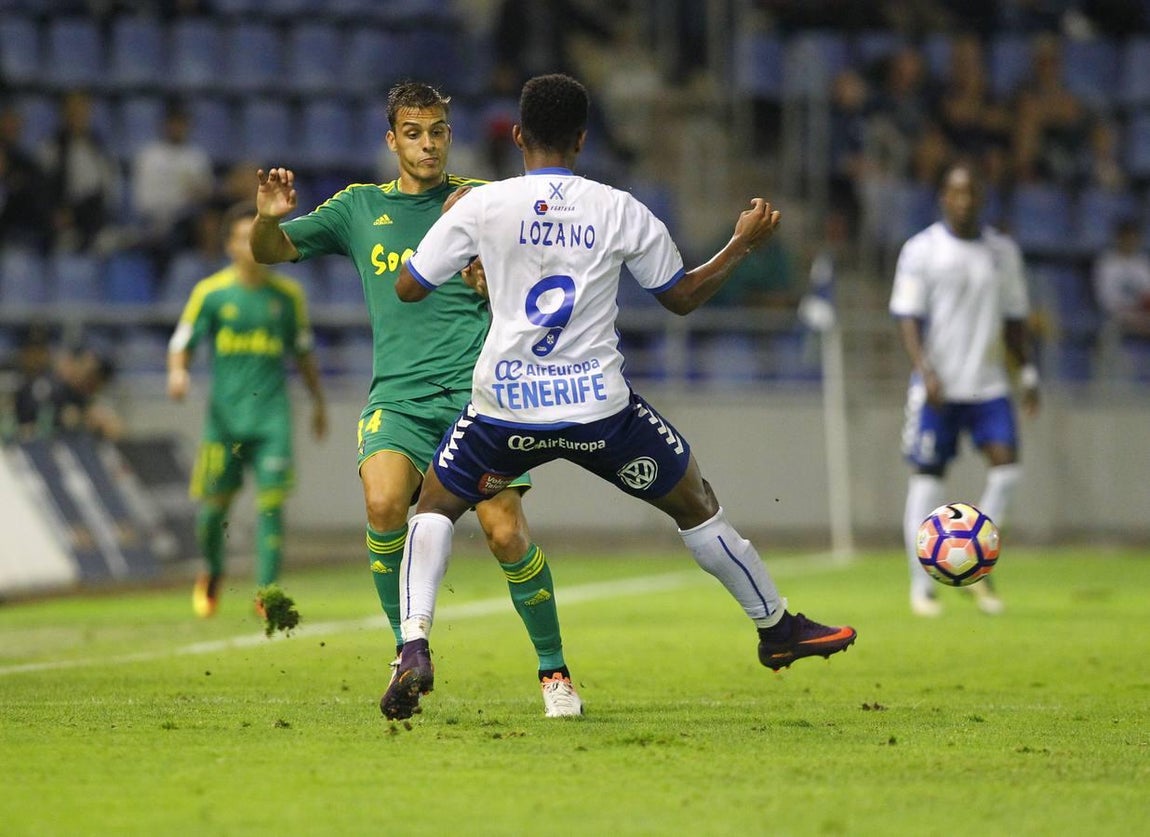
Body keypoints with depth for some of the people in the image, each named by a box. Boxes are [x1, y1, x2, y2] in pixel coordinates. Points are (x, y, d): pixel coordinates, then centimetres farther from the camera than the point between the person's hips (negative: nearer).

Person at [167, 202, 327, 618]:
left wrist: (318, 402, 22)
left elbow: (303, 352, 18)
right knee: (213, 503, 4)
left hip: (272, 415, 0)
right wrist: (178, 372, -18)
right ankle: (212, 572, 32)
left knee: (271, 502, -11)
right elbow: (182, 344, 3)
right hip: (224, 415, 0)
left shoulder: (287, 294, 6)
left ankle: (265, 593, -9)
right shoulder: (210, 292, 1)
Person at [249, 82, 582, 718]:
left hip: (478, 388, -1)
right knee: (383, 503, -26)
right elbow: (269, 252, 15)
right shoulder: (360, 207, 15)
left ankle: (554, 669, 7)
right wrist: (269, 216, -8)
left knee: (505, 531, -13)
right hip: (399, 395, 1)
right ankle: (409, 652, -7)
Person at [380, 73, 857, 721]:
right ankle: (778, 629, 32)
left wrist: (453, 238, 19)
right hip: (599, 405, 0)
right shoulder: (619, 211, -2)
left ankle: (415, 650, 0)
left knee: (436, 506, 21)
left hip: (506, 405, 0)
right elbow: (683, 296, 9)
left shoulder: (482, 206, -5)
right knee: (696, 503, 21)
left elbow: (408, 288, 2)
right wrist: (745, 244, 22)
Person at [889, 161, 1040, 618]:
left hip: (989, 383, 3)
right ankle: (922, 586, 7)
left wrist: (1028, 373, 10)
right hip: (938, 387, -3)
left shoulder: (1003, 251, 11)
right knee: (928, 477, -1)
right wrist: (924, 370, -19)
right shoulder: (921, 250, -2)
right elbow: (907, 317, -7)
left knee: (1006, 466, -13)